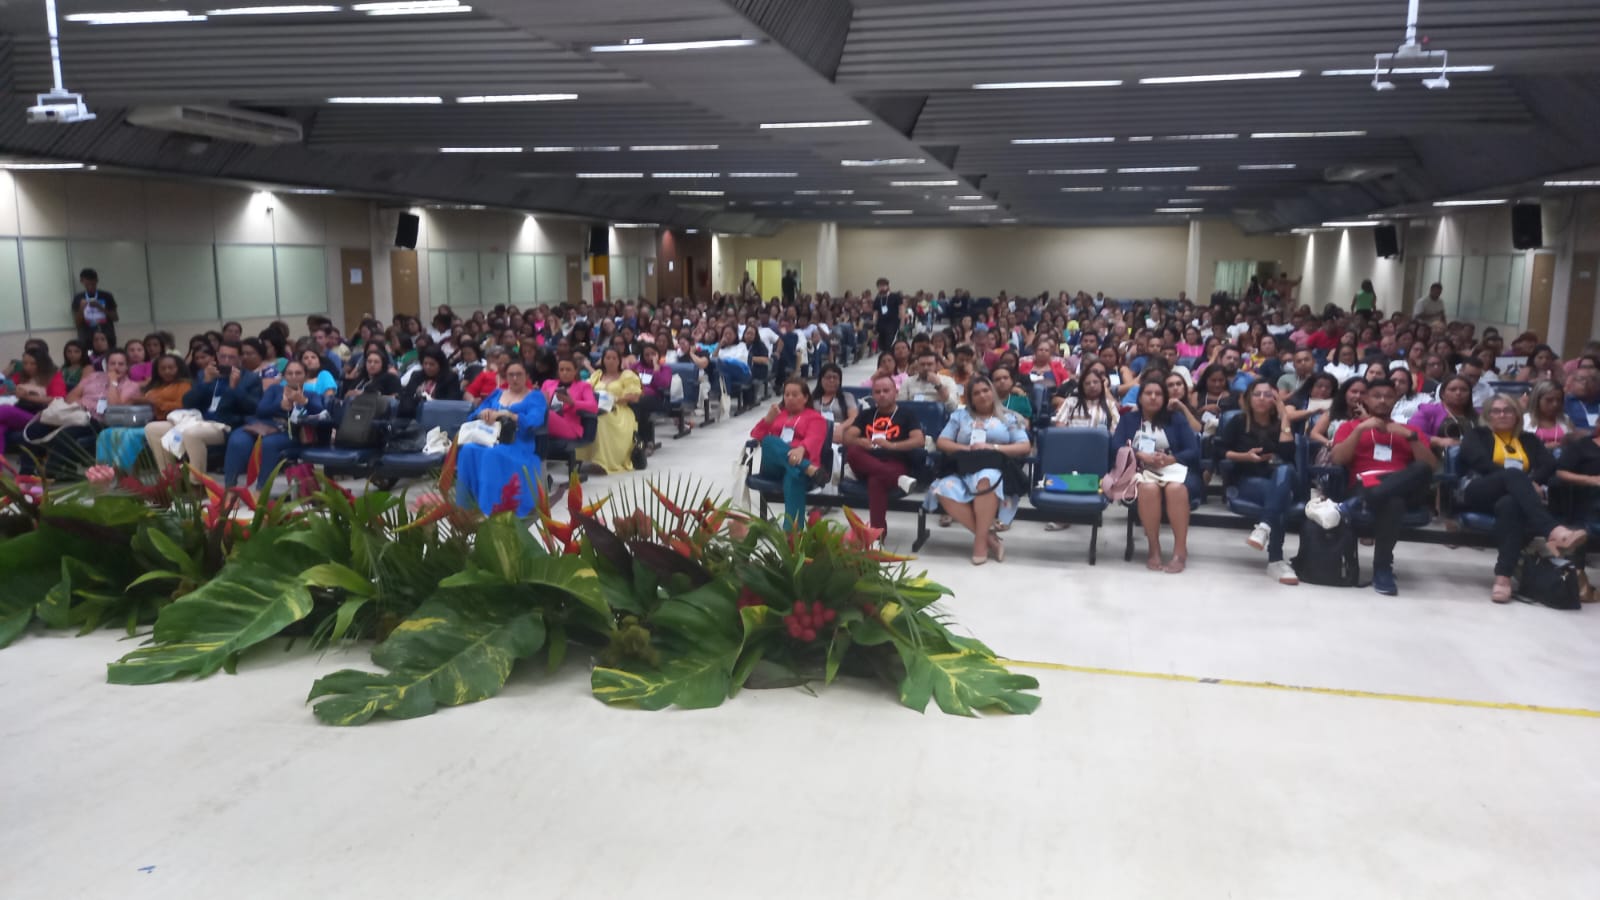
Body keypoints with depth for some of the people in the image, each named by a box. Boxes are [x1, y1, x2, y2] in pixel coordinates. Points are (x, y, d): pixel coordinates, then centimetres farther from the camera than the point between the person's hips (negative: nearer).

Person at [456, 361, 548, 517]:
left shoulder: (535, 397, 10)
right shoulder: (497, 393, 24)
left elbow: (533, 422, -9)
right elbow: (475, 414, 17)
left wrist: (506, 414, -19)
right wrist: (484, 413, -7)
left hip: (517, 444, -4)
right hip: (490, 439, 4)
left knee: (493, 454, -37)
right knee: (468, 450, -30)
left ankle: (490, 508, -35)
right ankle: (470, 505, -26)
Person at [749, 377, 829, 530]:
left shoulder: (815, 418, 19)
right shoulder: (776, 413, 31)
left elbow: (813, 439, -4)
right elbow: (756, 435, 20)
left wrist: (801, 449, -29)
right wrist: (768, 419, 1)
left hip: (800, 464, -3)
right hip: (773, 466, 3)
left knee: (794, 476, -41)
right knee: (770, 441, -32)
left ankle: (792, 531, -58)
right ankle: (811, 470, -51)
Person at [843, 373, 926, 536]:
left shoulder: (906, 415, 16)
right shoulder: (866, 415, 26)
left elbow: (918, 440, -1)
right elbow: (847, 437, 12)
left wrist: (891, 445, -16)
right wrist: (860, 441, -13)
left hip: (895, 463, -3)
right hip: (867, 466, 4)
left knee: (876, 480, -39)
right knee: (852, 451, -32)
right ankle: (898, 479, -40)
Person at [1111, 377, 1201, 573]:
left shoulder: (1177, 420, 19)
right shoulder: (1128, 419, 20)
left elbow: (1193, 451, 6)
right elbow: (1116, 448, 3)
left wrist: (1169, 459, -14)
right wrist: (1142, 456, -15)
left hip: (1173, 466, 1)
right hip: (1140, 469, 0)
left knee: (1176, 488, -37)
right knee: (1149, 488, -38)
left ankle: (1180, 550, -34)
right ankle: (1154, 549, -30)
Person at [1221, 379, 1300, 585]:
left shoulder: (1280, 424, 15)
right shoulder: (1238, 422, 12)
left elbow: (1288, 455, -6)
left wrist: (1285, 416, -3)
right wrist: (1244, 456, -12)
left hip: (1281, 482, 2)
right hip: (1247, 482, -2)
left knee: (1284, 470, -37)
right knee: (1281, 495, -37)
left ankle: (1264, 527, -56)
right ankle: (1275, 560, -48)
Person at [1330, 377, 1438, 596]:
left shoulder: (1409, 429, 27)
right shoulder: (1350, 426, 23)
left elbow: (1431, 466, 10)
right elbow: (1338, 459, 2)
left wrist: (1409, 436, -1)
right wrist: (1360, 428, -3)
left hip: (1405, 488, 3)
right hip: (1366, 486, -3)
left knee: (1422, 470, -37)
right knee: (1392, 503, -43)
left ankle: (1354, 505, -35)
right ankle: (1383, 569, -30)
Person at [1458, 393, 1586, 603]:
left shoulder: (1529, 439, 28)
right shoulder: (1476, 435, 20)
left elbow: (1550, 464, 8)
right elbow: (1481, 462, -2)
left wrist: (1532, 483, -13)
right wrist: (1519, 479, -14)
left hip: (1515, 496, 1)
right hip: (1479, 493, -1)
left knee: (1509, 504, -39)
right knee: (1514, 474, -35)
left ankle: (1503, 576, -50)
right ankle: (1553, 531, -56)